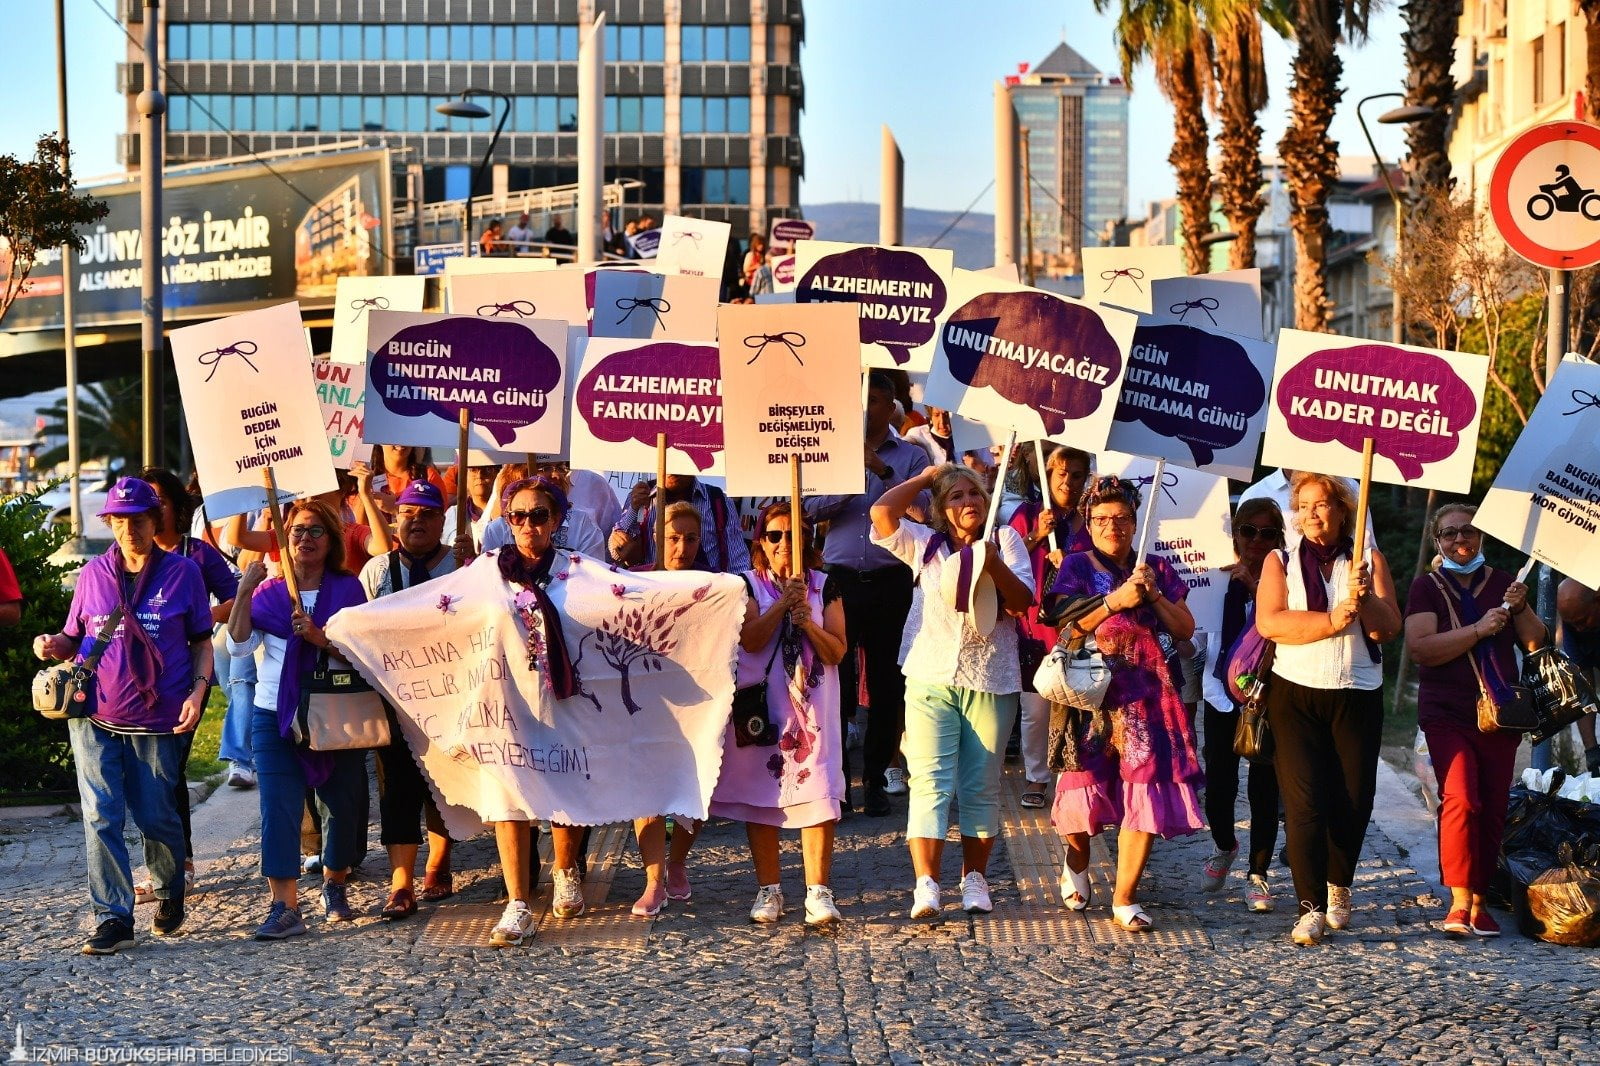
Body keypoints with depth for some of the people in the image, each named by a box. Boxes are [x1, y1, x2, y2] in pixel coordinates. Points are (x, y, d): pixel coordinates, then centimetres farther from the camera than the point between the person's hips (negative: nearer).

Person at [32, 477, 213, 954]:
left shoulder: (183, 572, 1)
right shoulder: (93, 574, 6)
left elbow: (202, 642, 5)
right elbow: (75, 640, 14)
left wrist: (197, 692, -8)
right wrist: (53, 645, -8)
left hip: (158, 719, -2)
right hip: (95, 717, 2)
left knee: (156, 817, 7)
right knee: (101, 817, -5)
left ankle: (170, 894, 33)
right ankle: (113, 918, 1)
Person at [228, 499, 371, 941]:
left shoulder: (348, 588, 2)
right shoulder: (268, 591, 6)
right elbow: (238, 645, -6)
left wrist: (318, 637, -24)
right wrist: (244, 591, -14)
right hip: (276, 717, 0)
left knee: (341, 805, 8)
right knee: (278, 808, -9)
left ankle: (335, 887, 31)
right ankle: (284, 907, -9)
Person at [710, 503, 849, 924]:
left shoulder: (824, 586, 8)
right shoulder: (748, 584, 5)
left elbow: (837, 651, 1)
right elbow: (750, 640, -11)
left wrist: (808, 623, -14)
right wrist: (783, 603, -15)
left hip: (813, 706, 0)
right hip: (761, 707, 0)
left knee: (817, 796, -9)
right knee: (761, 796, 3)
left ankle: (818, 891, -8)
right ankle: (768, 889, 14)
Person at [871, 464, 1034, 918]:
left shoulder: (1006, 539, 7)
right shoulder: (925, 544, 10)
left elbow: (1023, 603, -2)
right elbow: (881, 512, -5)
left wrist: (995, 565, -19)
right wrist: (925, 477, 5)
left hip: (991, 680, 0)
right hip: (932, 678, 0)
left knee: (981, 784, 5)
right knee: (930, 779, -8)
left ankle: (975, 877, 15)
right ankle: (926, 884, -12)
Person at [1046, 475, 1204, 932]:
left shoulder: (1157, 568, 15)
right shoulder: (1078, 566, 8)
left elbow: (1185, 629, 10)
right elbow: (1067, 626, -4)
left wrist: (1154, 595, -4)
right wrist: (1115, 600, -12)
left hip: (1145, 693, 2)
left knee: (1146, 790, -8)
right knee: (1089, 780, 0)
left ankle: (1124, 898, -1)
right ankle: (1077, 861, 32)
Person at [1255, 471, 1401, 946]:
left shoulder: (1369, 561, 10)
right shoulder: (1281, 561, 7)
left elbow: (1390, 626, -2)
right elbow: (1269, 622, -9)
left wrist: (1363, 600, -20)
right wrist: (1334, 620, -16)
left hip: (1358, 697, 2)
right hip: (1296, 695, -1)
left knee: (1354, 800, 3)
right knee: (1304, 800, -10)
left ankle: (1338, 884, 28)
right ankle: (1310, 907, -9)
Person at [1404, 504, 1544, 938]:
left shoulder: (1502, 582, 12)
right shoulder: (1427, 586, 2)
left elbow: (1536, 644, 11)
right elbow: (1421, 648, -12)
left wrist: (1520, 609, -7)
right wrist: (1480, 629, -18)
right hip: (1447, 715, -4)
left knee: (1493, 810, 3)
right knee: (1461, 800, -19)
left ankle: (1478, 902, 14)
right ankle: (1459, 902, -16)